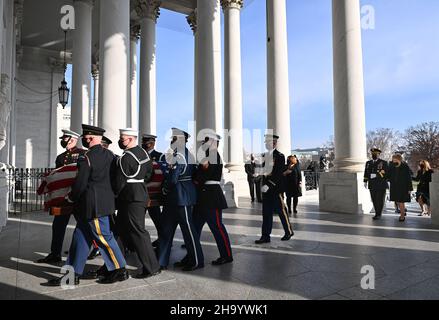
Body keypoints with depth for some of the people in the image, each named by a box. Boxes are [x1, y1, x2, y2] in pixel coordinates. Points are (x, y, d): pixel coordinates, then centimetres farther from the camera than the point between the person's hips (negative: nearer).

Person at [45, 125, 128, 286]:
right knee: (81, 236, 14)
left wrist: (71, 198, 5)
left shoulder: (86, 159, -16)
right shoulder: (109, 154, 7)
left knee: (103, 236, 1)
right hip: (105, 199, 9)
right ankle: (73, 274, 23)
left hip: (93, 205, -9)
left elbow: (80, 184, -13)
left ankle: (120, 270, 12)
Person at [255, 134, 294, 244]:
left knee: (281, 210, 6)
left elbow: (278, 174, -16)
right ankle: (265, 236, 12)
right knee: (266, 212, 6)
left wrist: (268, 185, -22)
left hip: (276, 187, -6)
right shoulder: (264, 155, 11)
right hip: (266, 187, 6)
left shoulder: (279, 156, -9)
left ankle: (289, 232, 26)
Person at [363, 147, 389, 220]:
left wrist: (376, 175, -16)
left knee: (380, 200, -3)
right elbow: (366, 172, 15)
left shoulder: (384, 163, 2)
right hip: (372, 186, 4)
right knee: (374, 200, 5)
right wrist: (365, 181, 7)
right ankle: (377, 214, 16)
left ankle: (378, 214, 5)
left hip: (381, 185, -4)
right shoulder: (368, 163, 16)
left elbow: (386, 173, -7)